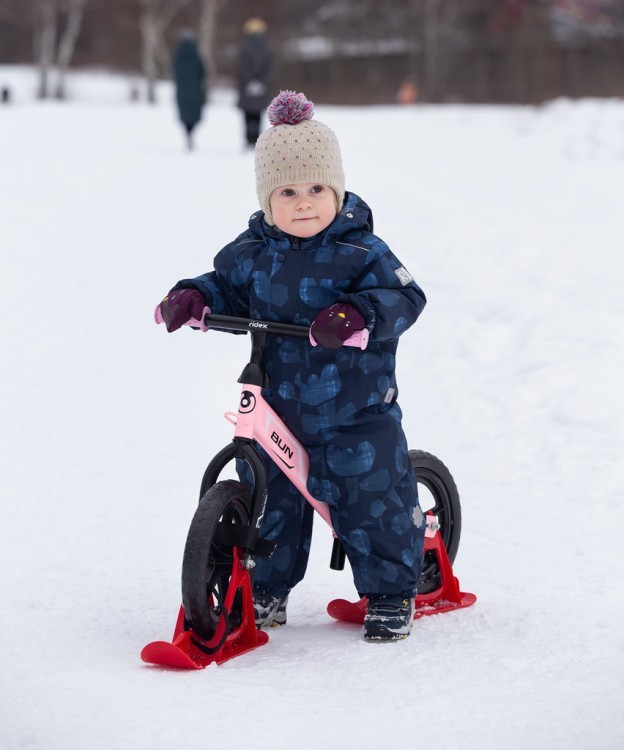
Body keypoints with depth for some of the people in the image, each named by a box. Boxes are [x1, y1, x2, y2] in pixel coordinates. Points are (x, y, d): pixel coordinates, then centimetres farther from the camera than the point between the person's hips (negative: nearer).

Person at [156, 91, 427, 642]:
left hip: (357, 415, -3)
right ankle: (265, 592, 30)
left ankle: (391, 595, 22)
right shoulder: (252, 252, 1)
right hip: (276, 412, 4)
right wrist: (192, 297, -7)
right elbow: (228, 287, 14)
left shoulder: (361, 251, -11)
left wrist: (359, 314, -36)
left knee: (374, 507, 3)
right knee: (268, 503, 11)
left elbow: (404, 297, -17)